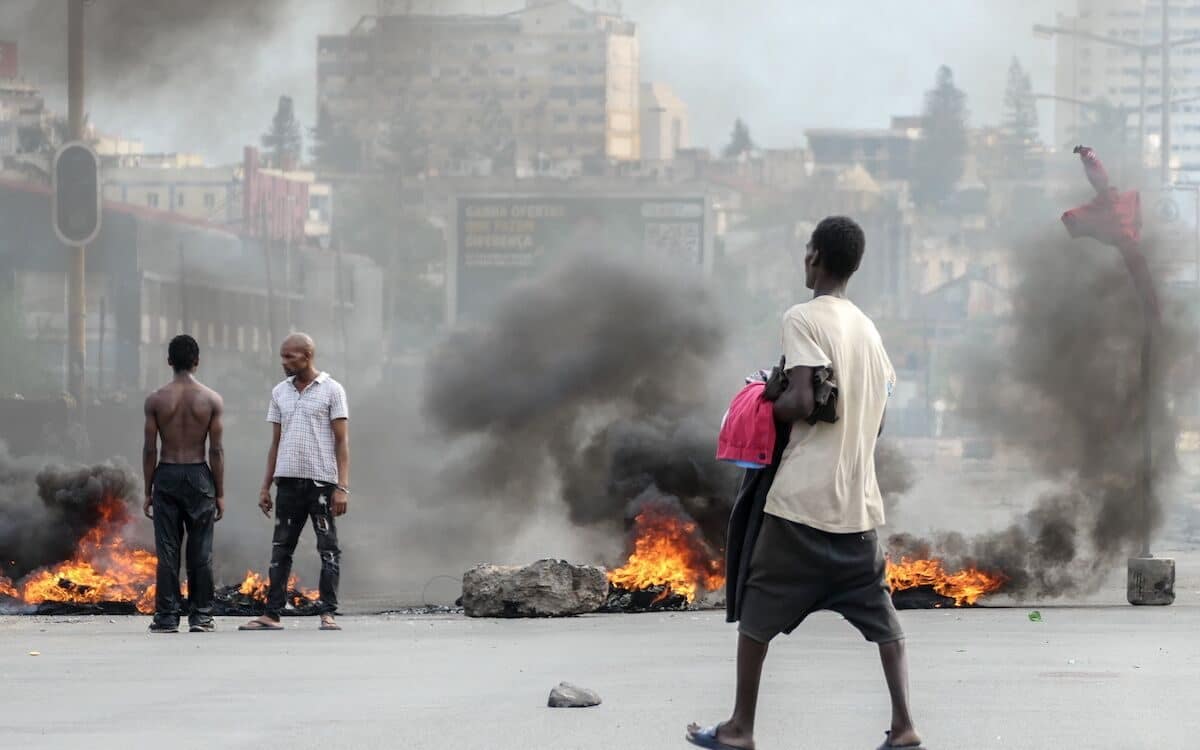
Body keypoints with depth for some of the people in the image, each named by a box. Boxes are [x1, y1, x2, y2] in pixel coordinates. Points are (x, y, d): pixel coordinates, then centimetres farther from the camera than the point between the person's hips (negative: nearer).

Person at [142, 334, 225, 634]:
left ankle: (167, 617, 2)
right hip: (199, 475, 0)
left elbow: (150, 449, -2)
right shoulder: (211, 400, -3)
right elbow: (216, 450, -3)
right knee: (201, 551, 5)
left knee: (167, 550, 3)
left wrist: (148, 491, 6)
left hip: (166, 475, 0)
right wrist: (219, 493, 3)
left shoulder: (156, 399, -3)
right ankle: (200, 615, 5)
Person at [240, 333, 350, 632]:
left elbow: (342, 441, -4)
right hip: (288, 480, 5)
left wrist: (342, 487, -12)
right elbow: (276, 443, 16)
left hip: (322, 480, -5)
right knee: (281, 549, 4)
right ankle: (272, 614, 4)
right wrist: (265, 486, 11)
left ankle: (328, 613, -1)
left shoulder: (331, 390, -1)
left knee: (328, 548, -3)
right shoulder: (280, 392, 13)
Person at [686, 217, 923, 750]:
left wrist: (765, 405, 1)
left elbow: (802, 403, -17)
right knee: (880, 615, 9)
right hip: (859, 500, 6)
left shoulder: (804, 318, -8)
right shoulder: (868, 329, 14)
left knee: (758, 610, 5)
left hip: (803, 497, -6)